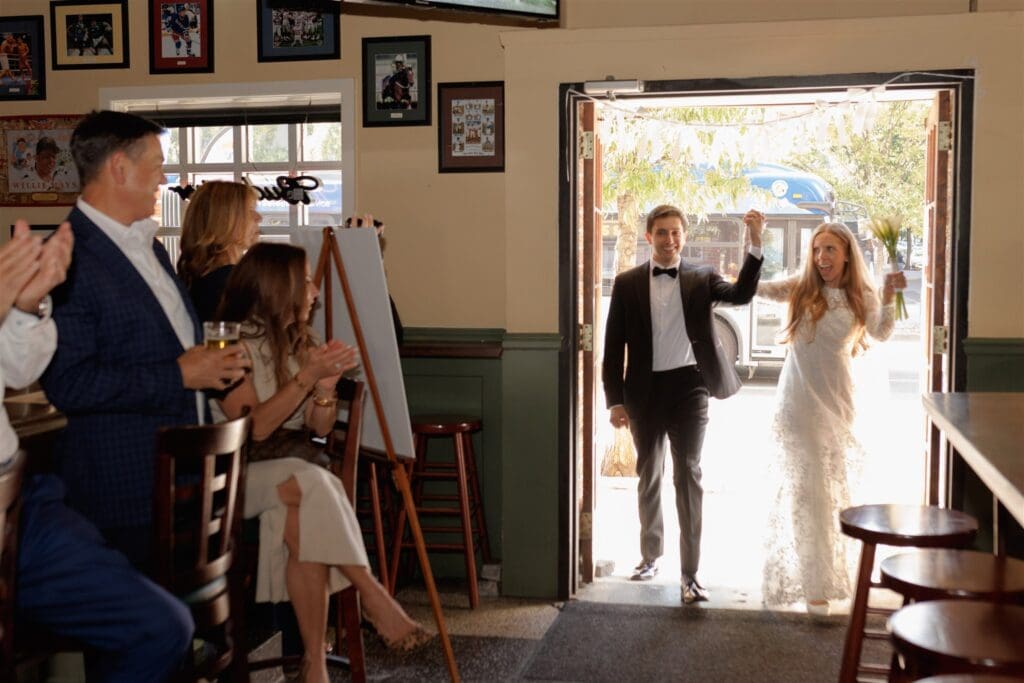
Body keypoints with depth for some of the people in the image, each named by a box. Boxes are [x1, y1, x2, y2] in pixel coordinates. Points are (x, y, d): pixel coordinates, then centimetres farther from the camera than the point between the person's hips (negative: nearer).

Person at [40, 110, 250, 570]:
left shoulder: (147, 245, 13)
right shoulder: (71, 259, -17)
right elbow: (68, 385, -22)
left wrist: (213, 364, 6)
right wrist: (179, 375, -20)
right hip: (122, 490, -8)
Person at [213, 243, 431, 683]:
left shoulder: (297, 341, 12)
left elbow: (319, 427, 10)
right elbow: (253, 428, -17)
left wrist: (326, 384, -9)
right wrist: (307, 376, -20)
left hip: (296, 469, 5)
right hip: (241, 475, -4)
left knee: (301, 521, -30)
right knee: (308, 484, -35)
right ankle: (373, 595, -25)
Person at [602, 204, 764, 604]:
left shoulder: (701, 279, 3)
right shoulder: (628, 283, 2)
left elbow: (741, 294, -16)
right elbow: (614, 345, 1)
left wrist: (756, 244, -26)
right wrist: (615, 400, -4)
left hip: (688, 387, -1)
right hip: (645, 390, 1)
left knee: (688, 475, -4)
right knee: (649, 475, 14)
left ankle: (690, 572, -1)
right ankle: (651, 554, 31)